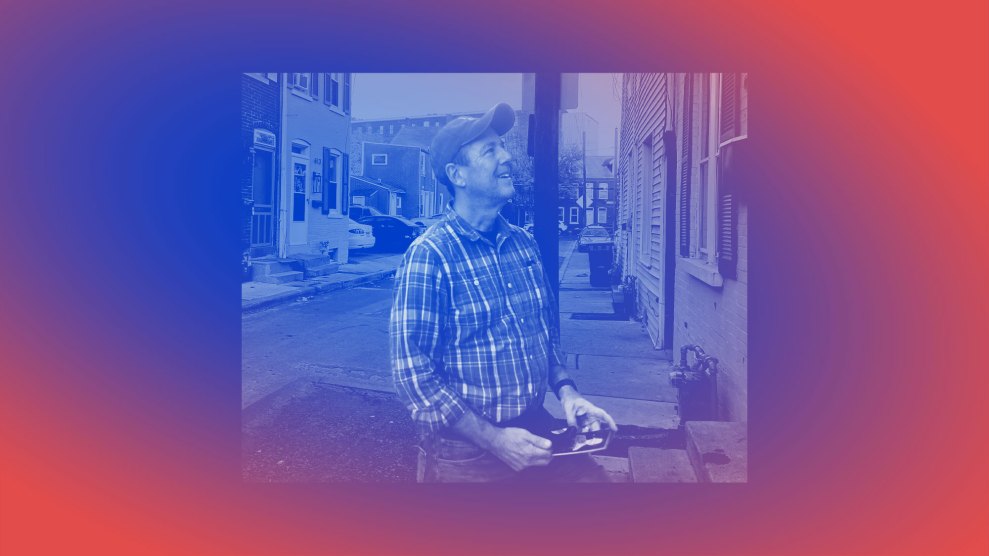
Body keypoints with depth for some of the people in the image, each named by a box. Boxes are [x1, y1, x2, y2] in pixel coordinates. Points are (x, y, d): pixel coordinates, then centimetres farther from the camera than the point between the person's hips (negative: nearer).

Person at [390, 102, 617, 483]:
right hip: (466, 450, -5)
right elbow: (412, 370, -18)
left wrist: (566, 391, -1)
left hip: (535, 432, 6)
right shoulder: (430, 255, -15)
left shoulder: (524, 244, 5)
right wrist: (493, 439, -20)